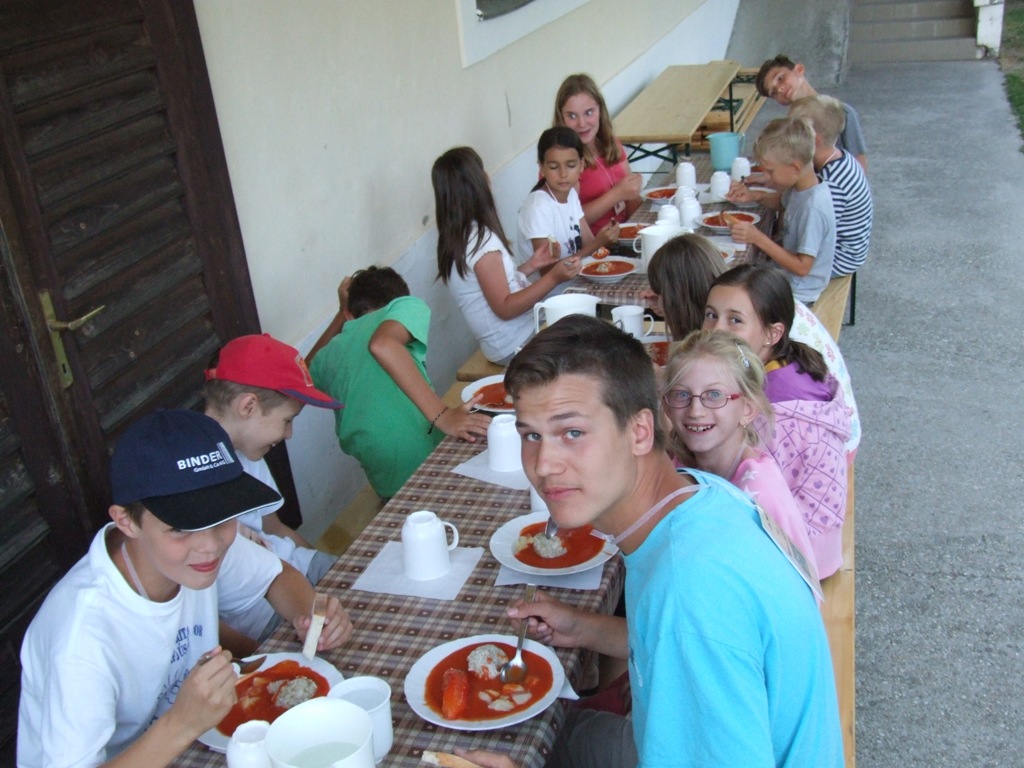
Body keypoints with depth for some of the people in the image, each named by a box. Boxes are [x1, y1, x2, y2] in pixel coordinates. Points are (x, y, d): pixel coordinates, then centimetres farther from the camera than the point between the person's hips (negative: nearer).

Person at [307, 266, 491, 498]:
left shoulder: (331, 353, 19)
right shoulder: (407, 305, 7)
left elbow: (310, 367, 44)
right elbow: (382, 344, -16)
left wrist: (342, 313, 45)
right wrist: (442, 416, -21)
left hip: (386, 482, 6)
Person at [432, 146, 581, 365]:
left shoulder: (455, 238, 5)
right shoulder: (482, 240, -22)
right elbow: (504, 308, -23)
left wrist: (530, 265, 11)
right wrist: (553, 278, -27)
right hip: (519, 344, -9)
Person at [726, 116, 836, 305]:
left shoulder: (813, 208, -28)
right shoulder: (799, 187, -2)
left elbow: (802, 267, -27)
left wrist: (757, 238, -28)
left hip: (797, 294, -9)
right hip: (783, 275, 9)